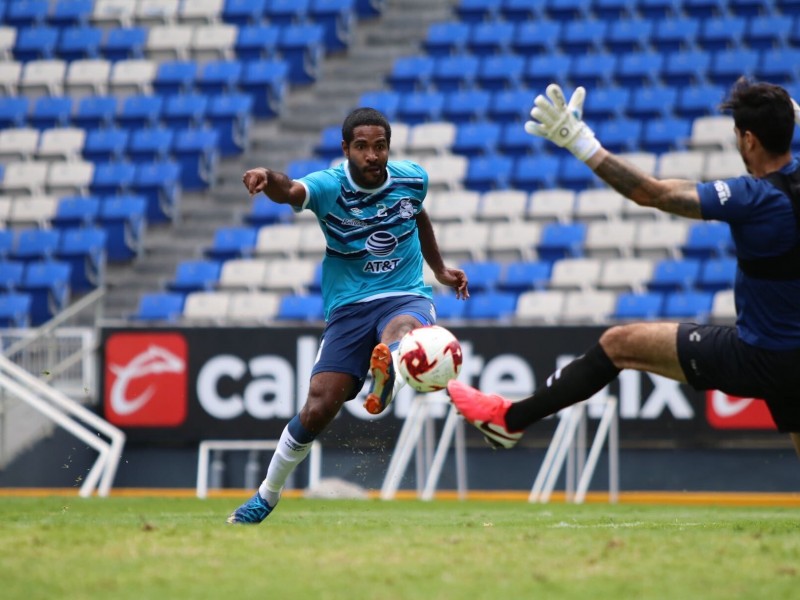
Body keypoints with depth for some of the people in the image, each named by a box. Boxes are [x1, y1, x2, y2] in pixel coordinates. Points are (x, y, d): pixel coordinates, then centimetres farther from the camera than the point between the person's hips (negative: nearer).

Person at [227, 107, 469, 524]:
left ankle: (387, 376, -74)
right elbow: (291, 192, -34)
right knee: (317, 409, -10)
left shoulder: (412, 179, 2)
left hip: (407, 297, 1)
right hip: (348, 307, -1)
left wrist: (439, 269, 32)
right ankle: (267, 496, 11)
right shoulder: (330, 186, -10)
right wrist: (269, 180, -57)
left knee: (402, 330, -38)